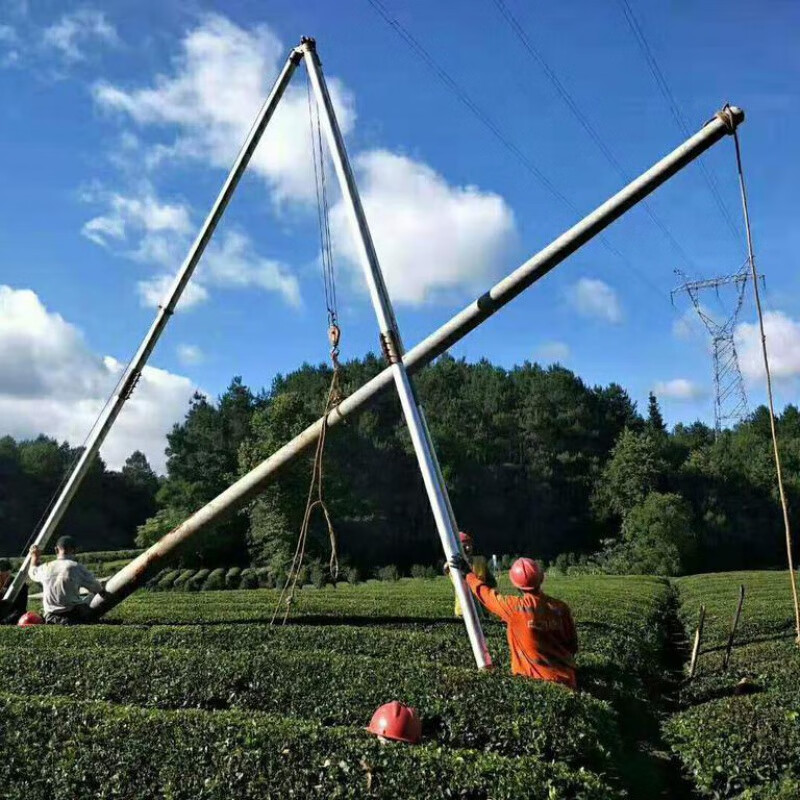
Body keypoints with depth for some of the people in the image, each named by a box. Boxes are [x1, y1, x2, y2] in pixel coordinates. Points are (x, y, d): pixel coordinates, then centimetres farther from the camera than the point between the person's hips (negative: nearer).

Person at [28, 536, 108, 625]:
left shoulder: (45, 568, 1)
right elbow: (97, 589, 0)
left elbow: (33, 572, 27)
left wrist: (35, 556, 43)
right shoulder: (77, 567, -9)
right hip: (75, 617, -5)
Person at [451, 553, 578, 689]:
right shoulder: (561, 607, -1)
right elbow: (572, 645, 9)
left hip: (537, 679, -5)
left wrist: (467, 572, 16)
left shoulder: (516, 607, -15)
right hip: (565, 678, 5)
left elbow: (486, 594, 1)